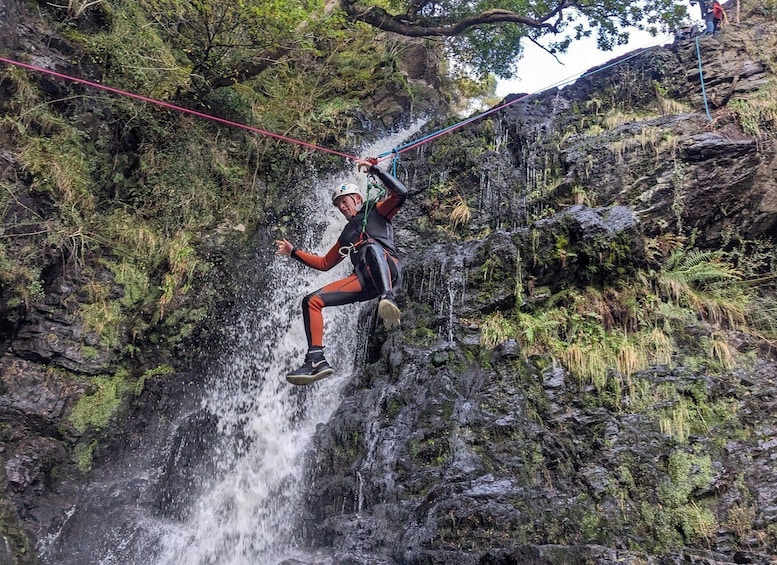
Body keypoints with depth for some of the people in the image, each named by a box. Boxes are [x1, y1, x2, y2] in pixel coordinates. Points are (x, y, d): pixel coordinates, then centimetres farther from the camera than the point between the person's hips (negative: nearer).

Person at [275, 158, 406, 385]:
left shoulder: (376, 210, 21)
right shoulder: (346, 234, 37)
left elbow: (400, 193, 2)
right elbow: (324, 263, 38)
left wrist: (374, 169, -1)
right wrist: (294, 252, 33)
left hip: (387, 269, -6)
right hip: (362, 279, 6)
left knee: (370, 247, -40)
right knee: (311, 300, -7)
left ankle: (387, 299, -61)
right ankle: (316, 359, -17)